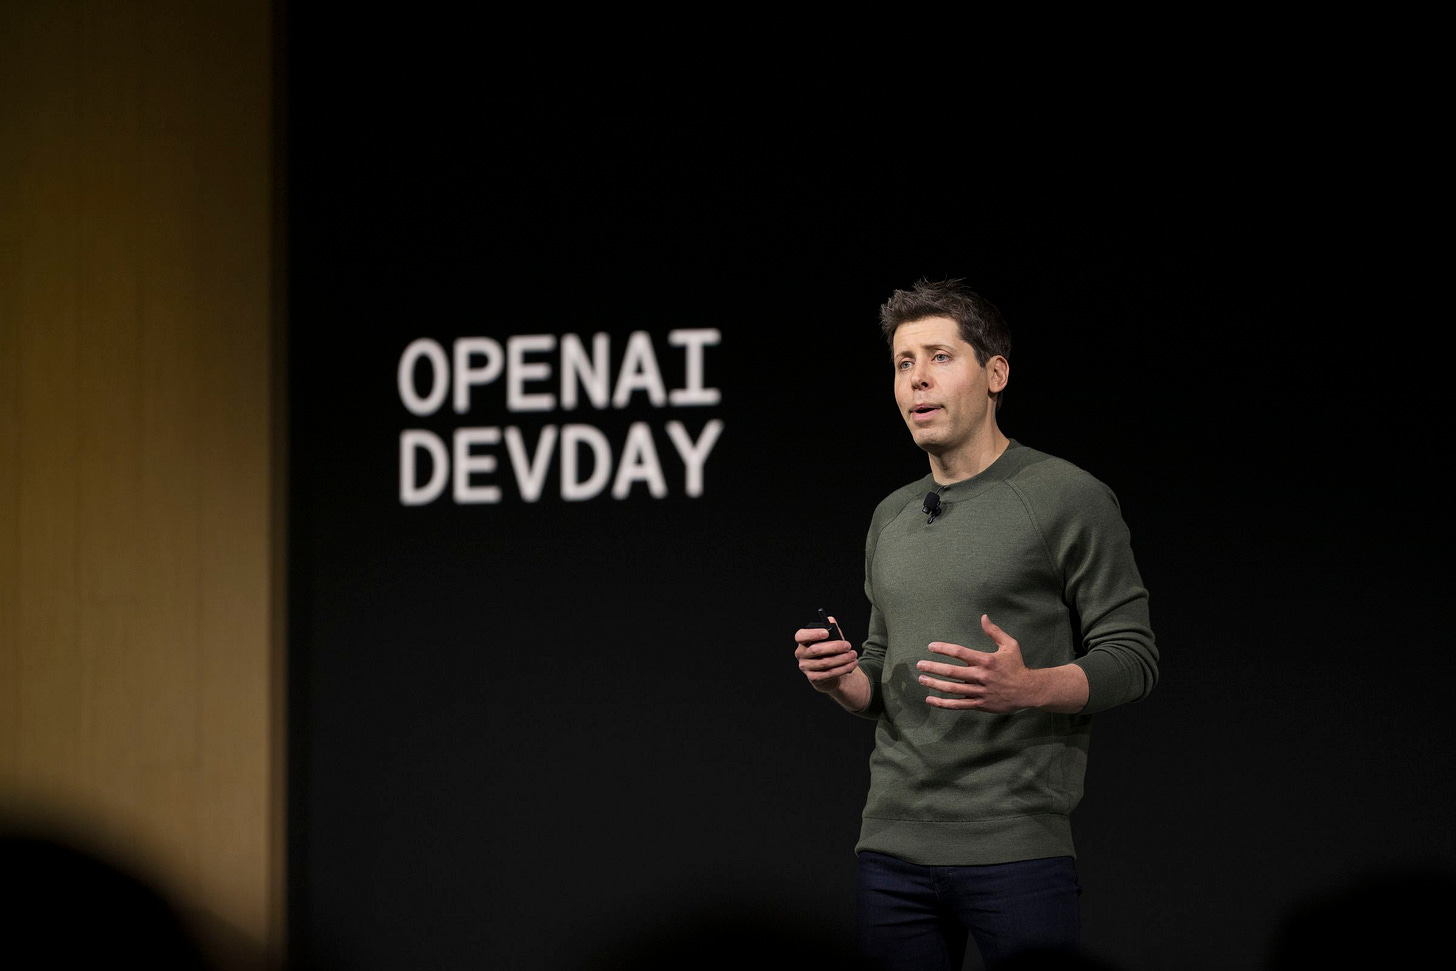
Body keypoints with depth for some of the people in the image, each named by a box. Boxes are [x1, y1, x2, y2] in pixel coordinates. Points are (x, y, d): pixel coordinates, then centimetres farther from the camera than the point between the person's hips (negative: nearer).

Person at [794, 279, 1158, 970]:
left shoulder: (1067, 499, -3)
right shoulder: (892, 519, 18)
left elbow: (1132, 659, -6)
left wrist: (1026, 688, -23)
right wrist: (841, 680, 2)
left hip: (1015, 852, -6)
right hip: (892, 848, 6)